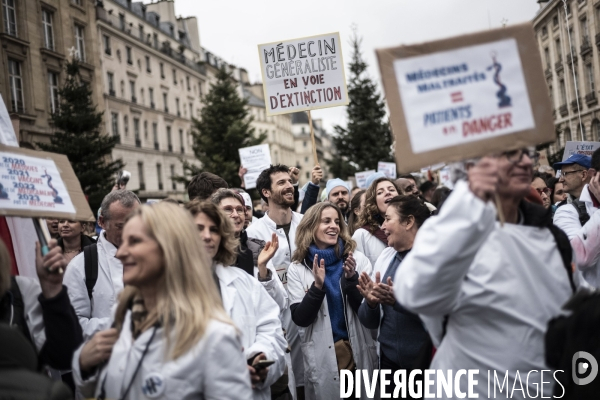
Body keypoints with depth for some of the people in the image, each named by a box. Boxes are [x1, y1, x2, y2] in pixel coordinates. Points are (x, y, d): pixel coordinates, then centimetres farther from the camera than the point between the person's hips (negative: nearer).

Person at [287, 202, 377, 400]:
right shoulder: (297, 269, -4)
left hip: (359, 353, 1)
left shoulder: (358, 260, -4)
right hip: (321, 357, -1)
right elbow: (300, 319, -8)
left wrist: (352, 279, -19)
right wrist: (318, 286, -20)